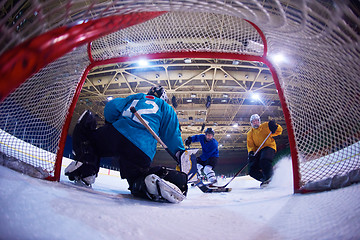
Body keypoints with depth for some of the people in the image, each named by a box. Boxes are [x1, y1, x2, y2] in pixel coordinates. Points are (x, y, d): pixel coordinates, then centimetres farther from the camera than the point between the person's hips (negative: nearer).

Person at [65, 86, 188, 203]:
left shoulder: (133, 98, 30)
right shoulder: (165, 107, 26)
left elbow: (111, 107, 15)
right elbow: (172, 136, 15)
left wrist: (110, 125, 33)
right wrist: (182, 155, 23)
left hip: (117, 134, 1)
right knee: (136, 180, 21)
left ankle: (86, 167, -1)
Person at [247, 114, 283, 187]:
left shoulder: (265, 126, 9)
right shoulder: (250, 134, 19)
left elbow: (279, 131, 4)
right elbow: (250, 145, 11)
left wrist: (275, 126, -18)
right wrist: (251, 152, -10)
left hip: (269, 146, -5)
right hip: (258, 151, 5)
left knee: (264, 161, -36)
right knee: (252, 170, -7)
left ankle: (270, 178, -22)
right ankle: (265, 179, 8)